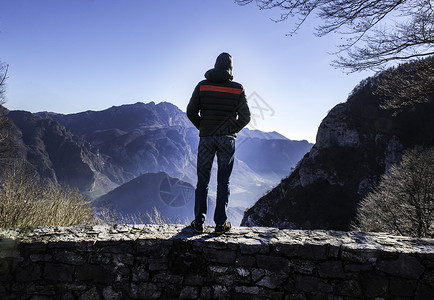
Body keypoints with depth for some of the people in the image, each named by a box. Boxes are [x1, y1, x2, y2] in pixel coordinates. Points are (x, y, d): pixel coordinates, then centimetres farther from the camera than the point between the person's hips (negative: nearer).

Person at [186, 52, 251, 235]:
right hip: (227, 139, 0)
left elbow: (191, 112, -1)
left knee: (202, 180, 10)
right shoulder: (238, 89, -1)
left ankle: (199, 222, 13)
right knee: (223, 182, 7)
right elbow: (245, 117, -1)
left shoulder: (202, 86, 0)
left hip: (206, 138, 1)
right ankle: (220, 223, 11)